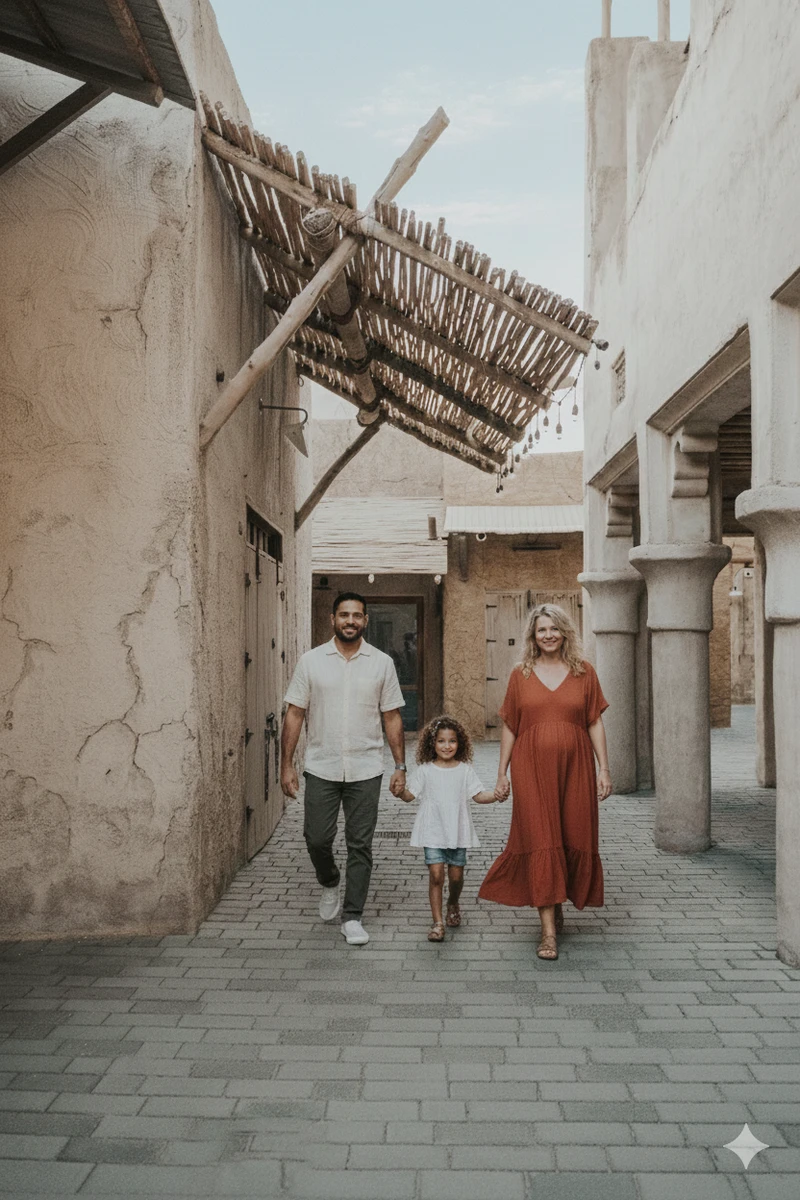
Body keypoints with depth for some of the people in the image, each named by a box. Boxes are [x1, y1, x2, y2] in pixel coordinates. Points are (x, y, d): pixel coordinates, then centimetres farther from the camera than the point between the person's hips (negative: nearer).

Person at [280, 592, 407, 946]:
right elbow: (294, 714, 1)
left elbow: (392, 717, 5)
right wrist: (287, 765, -4)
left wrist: (400, 766, 1)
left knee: (360, 845, 3)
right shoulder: (312, 661, 0)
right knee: (317, 838, 3)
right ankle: (329, 883, 35)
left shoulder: (381, 663, 2)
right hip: (321, 768, 0)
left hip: (365, 770, 0)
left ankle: (352, 917, 16)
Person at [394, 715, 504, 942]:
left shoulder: (465, 770, 3)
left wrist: (495, 795, -14)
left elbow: (478, 795, 4)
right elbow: (411, 794, 0)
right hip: (433, 831, -2)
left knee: (456, 875, 8)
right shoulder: (425, 770, 0)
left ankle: (453, 904, 39)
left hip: (457, 831, 2)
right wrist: (401, 792, -21)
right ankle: (437, 922, -2)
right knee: (436, 874, -9)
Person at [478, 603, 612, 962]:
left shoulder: (583, 672, 5)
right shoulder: (521, 674, 5)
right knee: (540, 843, -5)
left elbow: (596, 723, 6)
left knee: (574, 840, 7)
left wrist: (604, 768, 0)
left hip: (574, 769, 1)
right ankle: (548, 930, -2)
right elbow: (509, 727, 8)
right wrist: (502, 772, 6)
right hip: (532, 770, -1)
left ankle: (557, 902, 34)